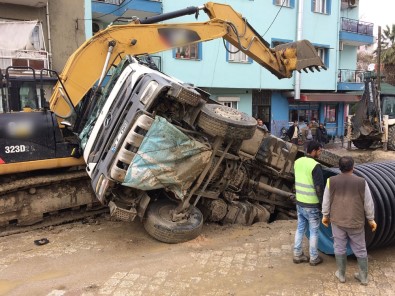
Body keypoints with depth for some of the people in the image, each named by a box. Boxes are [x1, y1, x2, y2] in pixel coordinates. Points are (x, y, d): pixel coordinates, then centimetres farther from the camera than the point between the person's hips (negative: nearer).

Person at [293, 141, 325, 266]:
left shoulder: (297, 162, 2)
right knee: (314, 231, 9)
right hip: (312, 205, -7)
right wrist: (323, 204, -7)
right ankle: (314, 258, 21)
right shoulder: (315, 166, -21)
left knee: (300, 228, 17)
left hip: (299, 202, 7)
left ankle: (297, 255, 26)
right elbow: (319, 188, -18)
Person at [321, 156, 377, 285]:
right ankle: (363, 277, 26)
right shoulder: (361, 182, -12)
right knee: (360, 249, 14)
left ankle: (341, 274, 24)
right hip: (356, 222, 0)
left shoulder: (331, 181, -10)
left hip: (337, 221, 0)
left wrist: (325, 215, 11)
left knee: (340, 248, 13)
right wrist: (371, 219, 7)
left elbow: (326, 201, -2)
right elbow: (368, 203, -5)